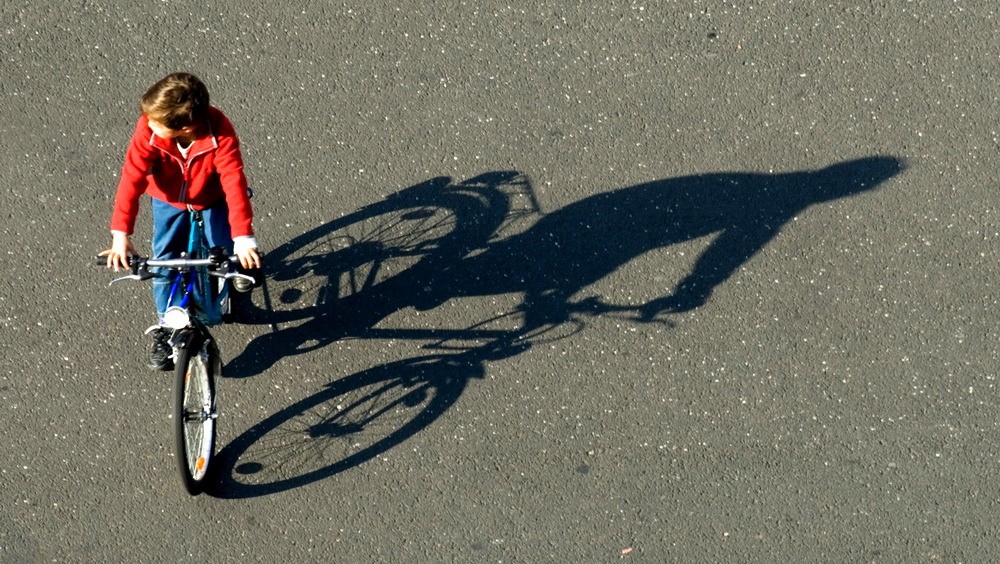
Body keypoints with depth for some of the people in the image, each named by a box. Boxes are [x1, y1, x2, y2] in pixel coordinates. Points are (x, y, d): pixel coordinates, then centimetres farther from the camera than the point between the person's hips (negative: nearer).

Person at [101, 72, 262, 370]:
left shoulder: (219, 132, -37)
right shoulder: (149, 129, -33)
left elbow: (234, 182, -39)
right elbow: (133, 178, -34)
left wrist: (243, 238, -45)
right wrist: (121, 234, -40)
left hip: (212, 200, -1)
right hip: (169, 201, 1)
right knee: (164, 262, -4)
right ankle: (165, 326, 14)